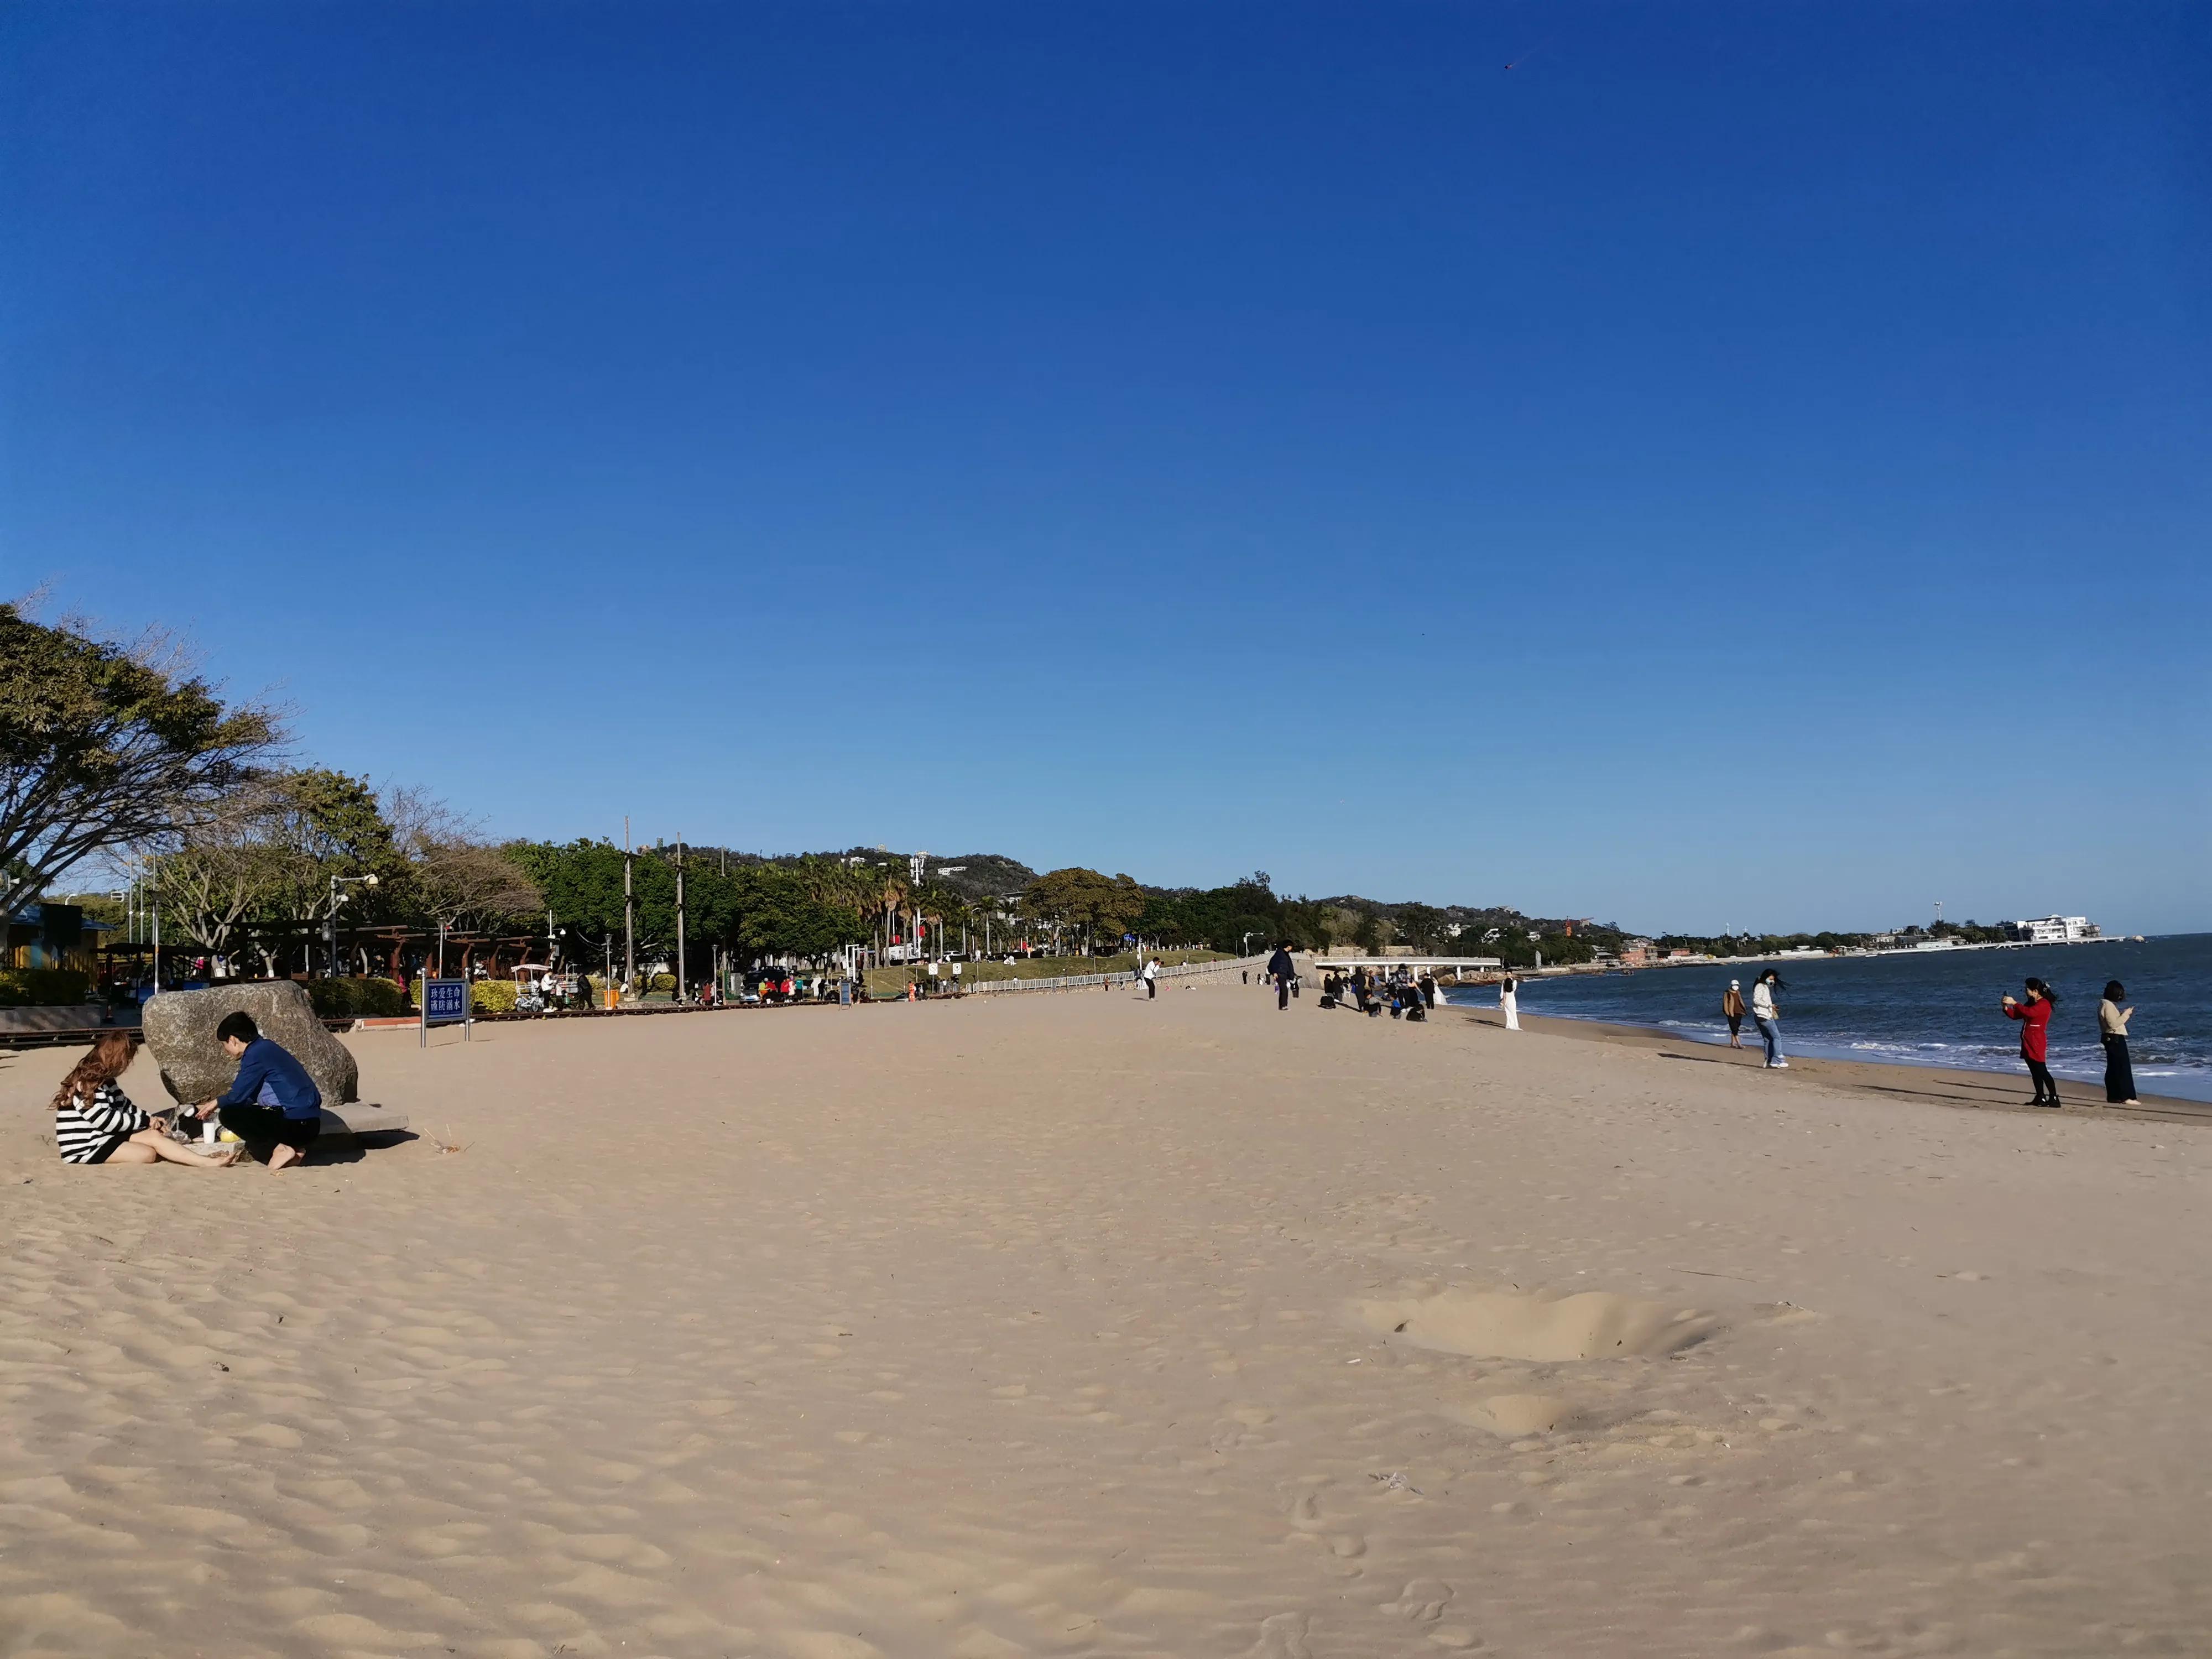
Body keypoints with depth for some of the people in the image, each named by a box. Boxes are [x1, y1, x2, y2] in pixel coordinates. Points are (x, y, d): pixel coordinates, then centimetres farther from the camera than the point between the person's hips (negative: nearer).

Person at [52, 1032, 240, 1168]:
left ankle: (206, 1160, -25)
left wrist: (149, 1120, 0)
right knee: (148, 1153, -22)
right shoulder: (86, 1084, -17)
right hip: (85, 1148, -9)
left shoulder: (102, 1080, 15)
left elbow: (125, 1106, 18)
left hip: (102, 1137, 9)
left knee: (153, 1135, -10)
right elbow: (105, 1120, -22)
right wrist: (145, 1122, -12)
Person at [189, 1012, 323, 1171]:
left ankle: (281, 1148, -8)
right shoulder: (266, 1048, 17)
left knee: (228, 1115, -8)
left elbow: (238, 1096, -6)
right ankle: (294, 1147, 12)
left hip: (297, 1124, -10)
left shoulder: (256, 1054, -11)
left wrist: (217, 1102, 15)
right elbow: (248, 1095, 26)